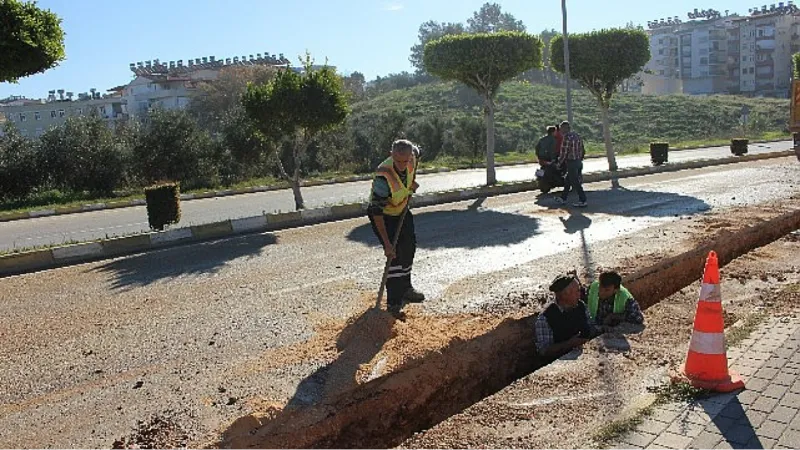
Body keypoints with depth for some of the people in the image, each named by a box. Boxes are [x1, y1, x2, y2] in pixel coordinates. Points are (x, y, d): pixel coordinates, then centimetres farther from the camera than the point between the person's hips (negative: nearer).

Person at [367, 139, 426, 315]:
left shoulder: (411, 157, -23)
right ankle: (394, 302, -11)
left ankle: (405, 288, 37)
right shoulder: (383, 178, -40)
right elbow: (377, 213, -36)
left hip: (402, 210, 7)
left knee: (409, 247, 16)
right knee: (395, 254, -18)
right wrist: (387, 244, -37)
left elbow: (417, 151, 7)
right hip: (382, 215, -7)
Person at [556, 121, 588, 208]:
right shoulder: (577, 135, 9)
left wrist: (559, 163, -4)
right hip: (579, 162, 9)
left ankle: (582, 201, 1)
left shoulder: (567, 138, -18)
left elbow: (563, 153, -17)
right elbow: (583, 150, 13)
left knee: (575, 183, -2)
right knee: (568, 181, 19)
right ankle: (563, 198, 28)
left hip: (571, 163, -9)